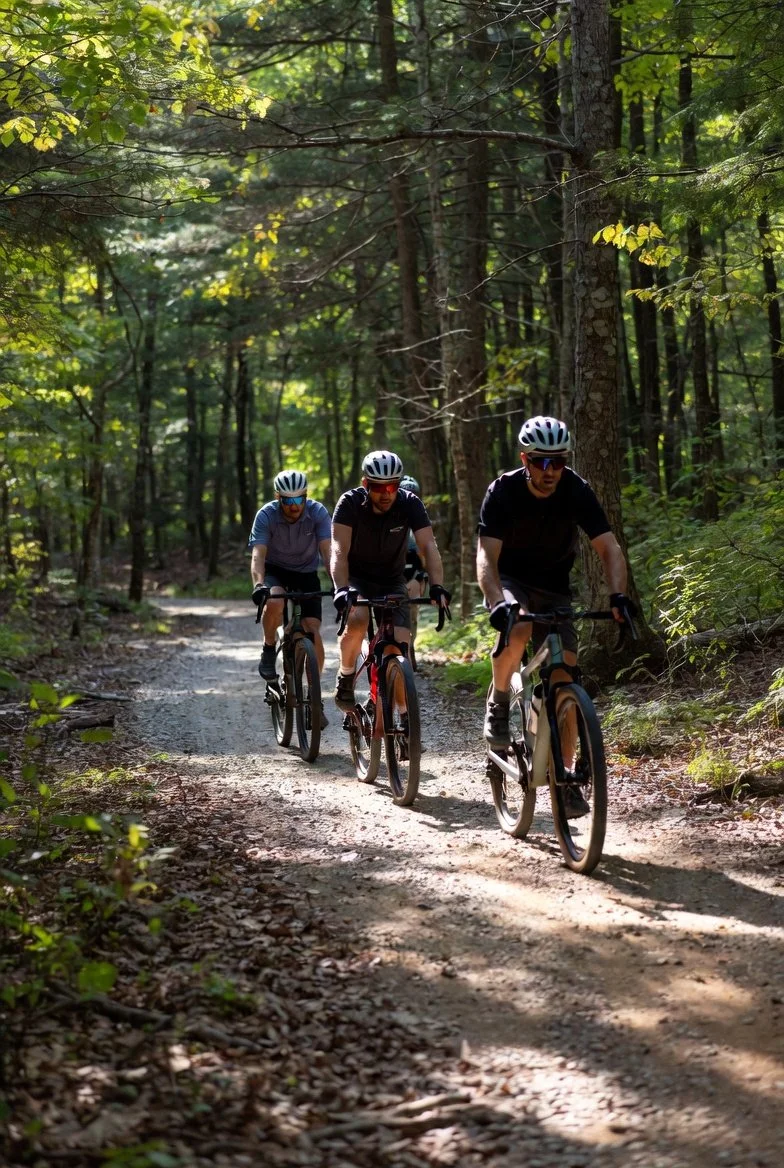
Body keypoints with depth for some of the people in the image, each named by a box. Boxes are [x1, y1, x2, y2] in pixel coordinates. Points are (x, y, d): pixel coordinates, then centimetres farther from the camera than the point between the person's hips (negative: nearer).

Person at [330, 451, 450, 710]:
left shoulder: (410, 503, -18)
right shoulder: (350, 503, -21)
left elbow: (428, 546, -26)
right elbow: (339, 550, -30)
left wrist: (437, 586, -42)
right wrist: (341, 589, -46)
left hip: (391, 582, 2)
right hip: (356, 578, -2)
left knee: (401, 646, -16)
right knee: (357, 620, -33)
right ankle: (345, 677, -7)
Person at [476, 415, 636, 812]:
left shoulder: (576, 491, -18)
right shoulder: (503, 492, -22)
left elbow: (608, 547, -22)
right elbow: (487, 557, -29)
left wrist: (618, 595, -40)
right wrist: (497, 602, -48)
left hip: (554, 587, 2)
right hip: (509, 580, -2)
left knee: (564, 678, -10)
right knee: (517, 628, -37)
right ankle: (498, 704, -11)